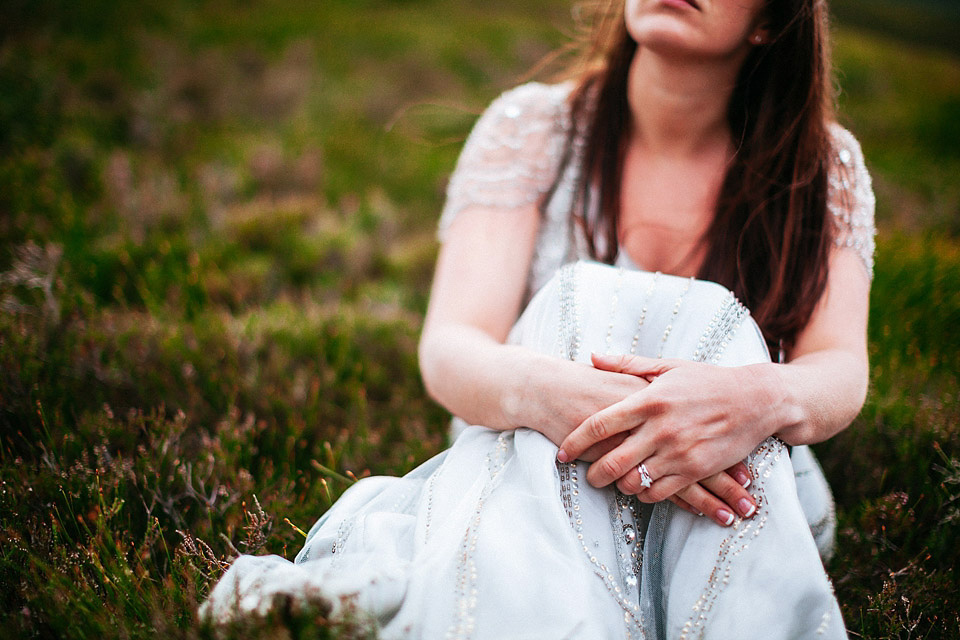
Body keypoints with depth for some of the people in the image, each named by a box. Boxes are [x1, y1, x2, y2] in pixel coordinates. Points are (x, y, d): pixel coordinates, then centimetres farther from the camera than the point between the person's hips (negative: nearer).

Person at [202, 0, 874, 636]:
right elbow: (449, 348, -15)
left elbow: (843, 371, -14)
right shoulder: (534, 127, -2)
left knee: (706, 320, -29)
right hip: (529, 485, -1)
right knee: (581, 304, -29)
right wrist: (537, 388, -41)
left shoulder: (824, 163, 1)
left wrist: (767, 397, -41)